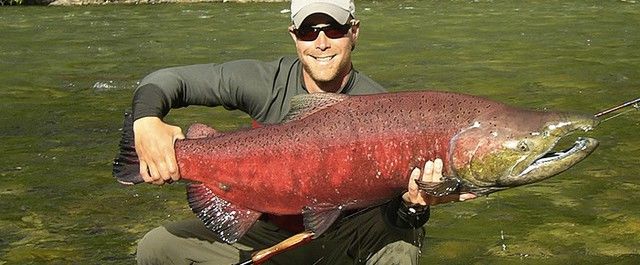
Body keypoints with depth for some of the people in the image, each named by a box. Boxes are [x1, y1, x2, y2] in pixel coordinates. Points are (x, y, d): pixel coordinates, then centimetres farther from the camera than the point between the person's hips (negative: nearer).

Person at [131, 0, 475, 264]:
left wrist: (413, 207, -46)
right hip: (269, 231, 3)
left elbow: (392, 214, -21)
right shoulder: (266, 83, -13)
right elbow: (167, 80, -11)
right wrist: (146, 121, -33)